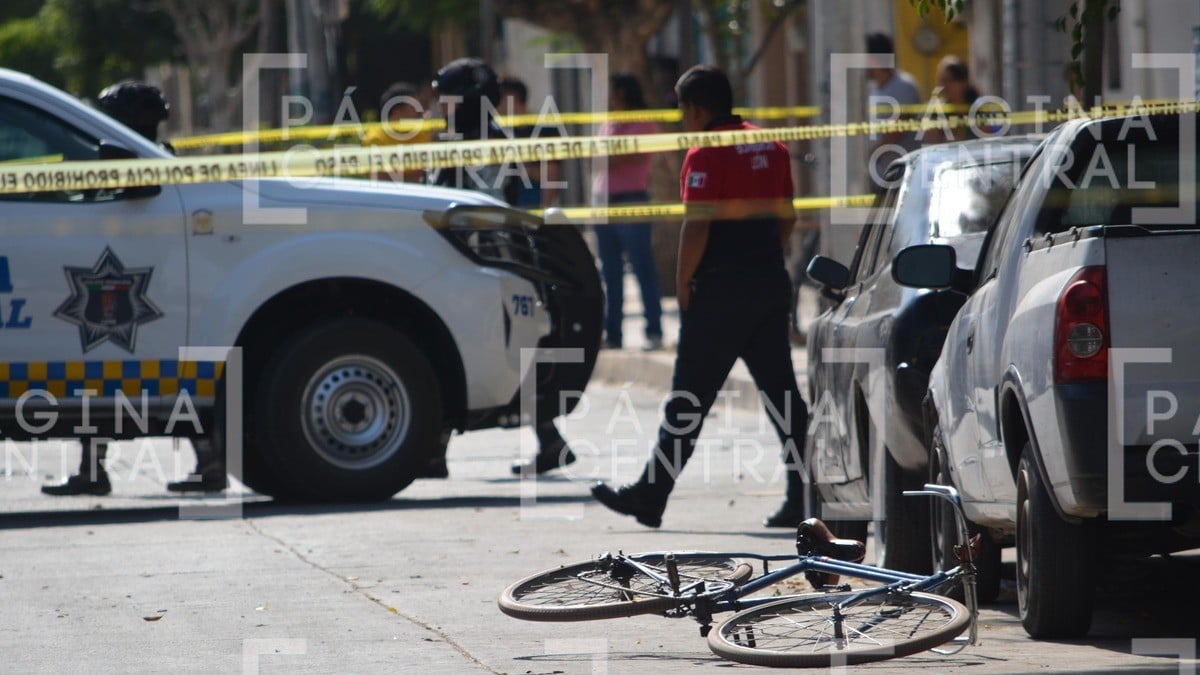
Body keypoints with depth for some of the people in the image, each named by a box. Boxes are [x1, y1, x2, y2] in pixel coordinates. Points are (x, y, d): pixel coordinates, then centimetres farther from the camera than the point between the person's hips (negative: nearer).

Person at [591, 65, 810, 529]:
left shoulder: (706, 156, -12)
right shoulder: (771, 148, 11)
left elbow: (697, 227, -17)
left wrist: (683, 282, -8)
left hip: (721, 289, -7)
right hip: (771, 281, 7)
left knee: (689, 398, -1)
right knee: (781, 392, 7)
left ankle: (650, 497, 5)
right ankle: (805, 495, 2)